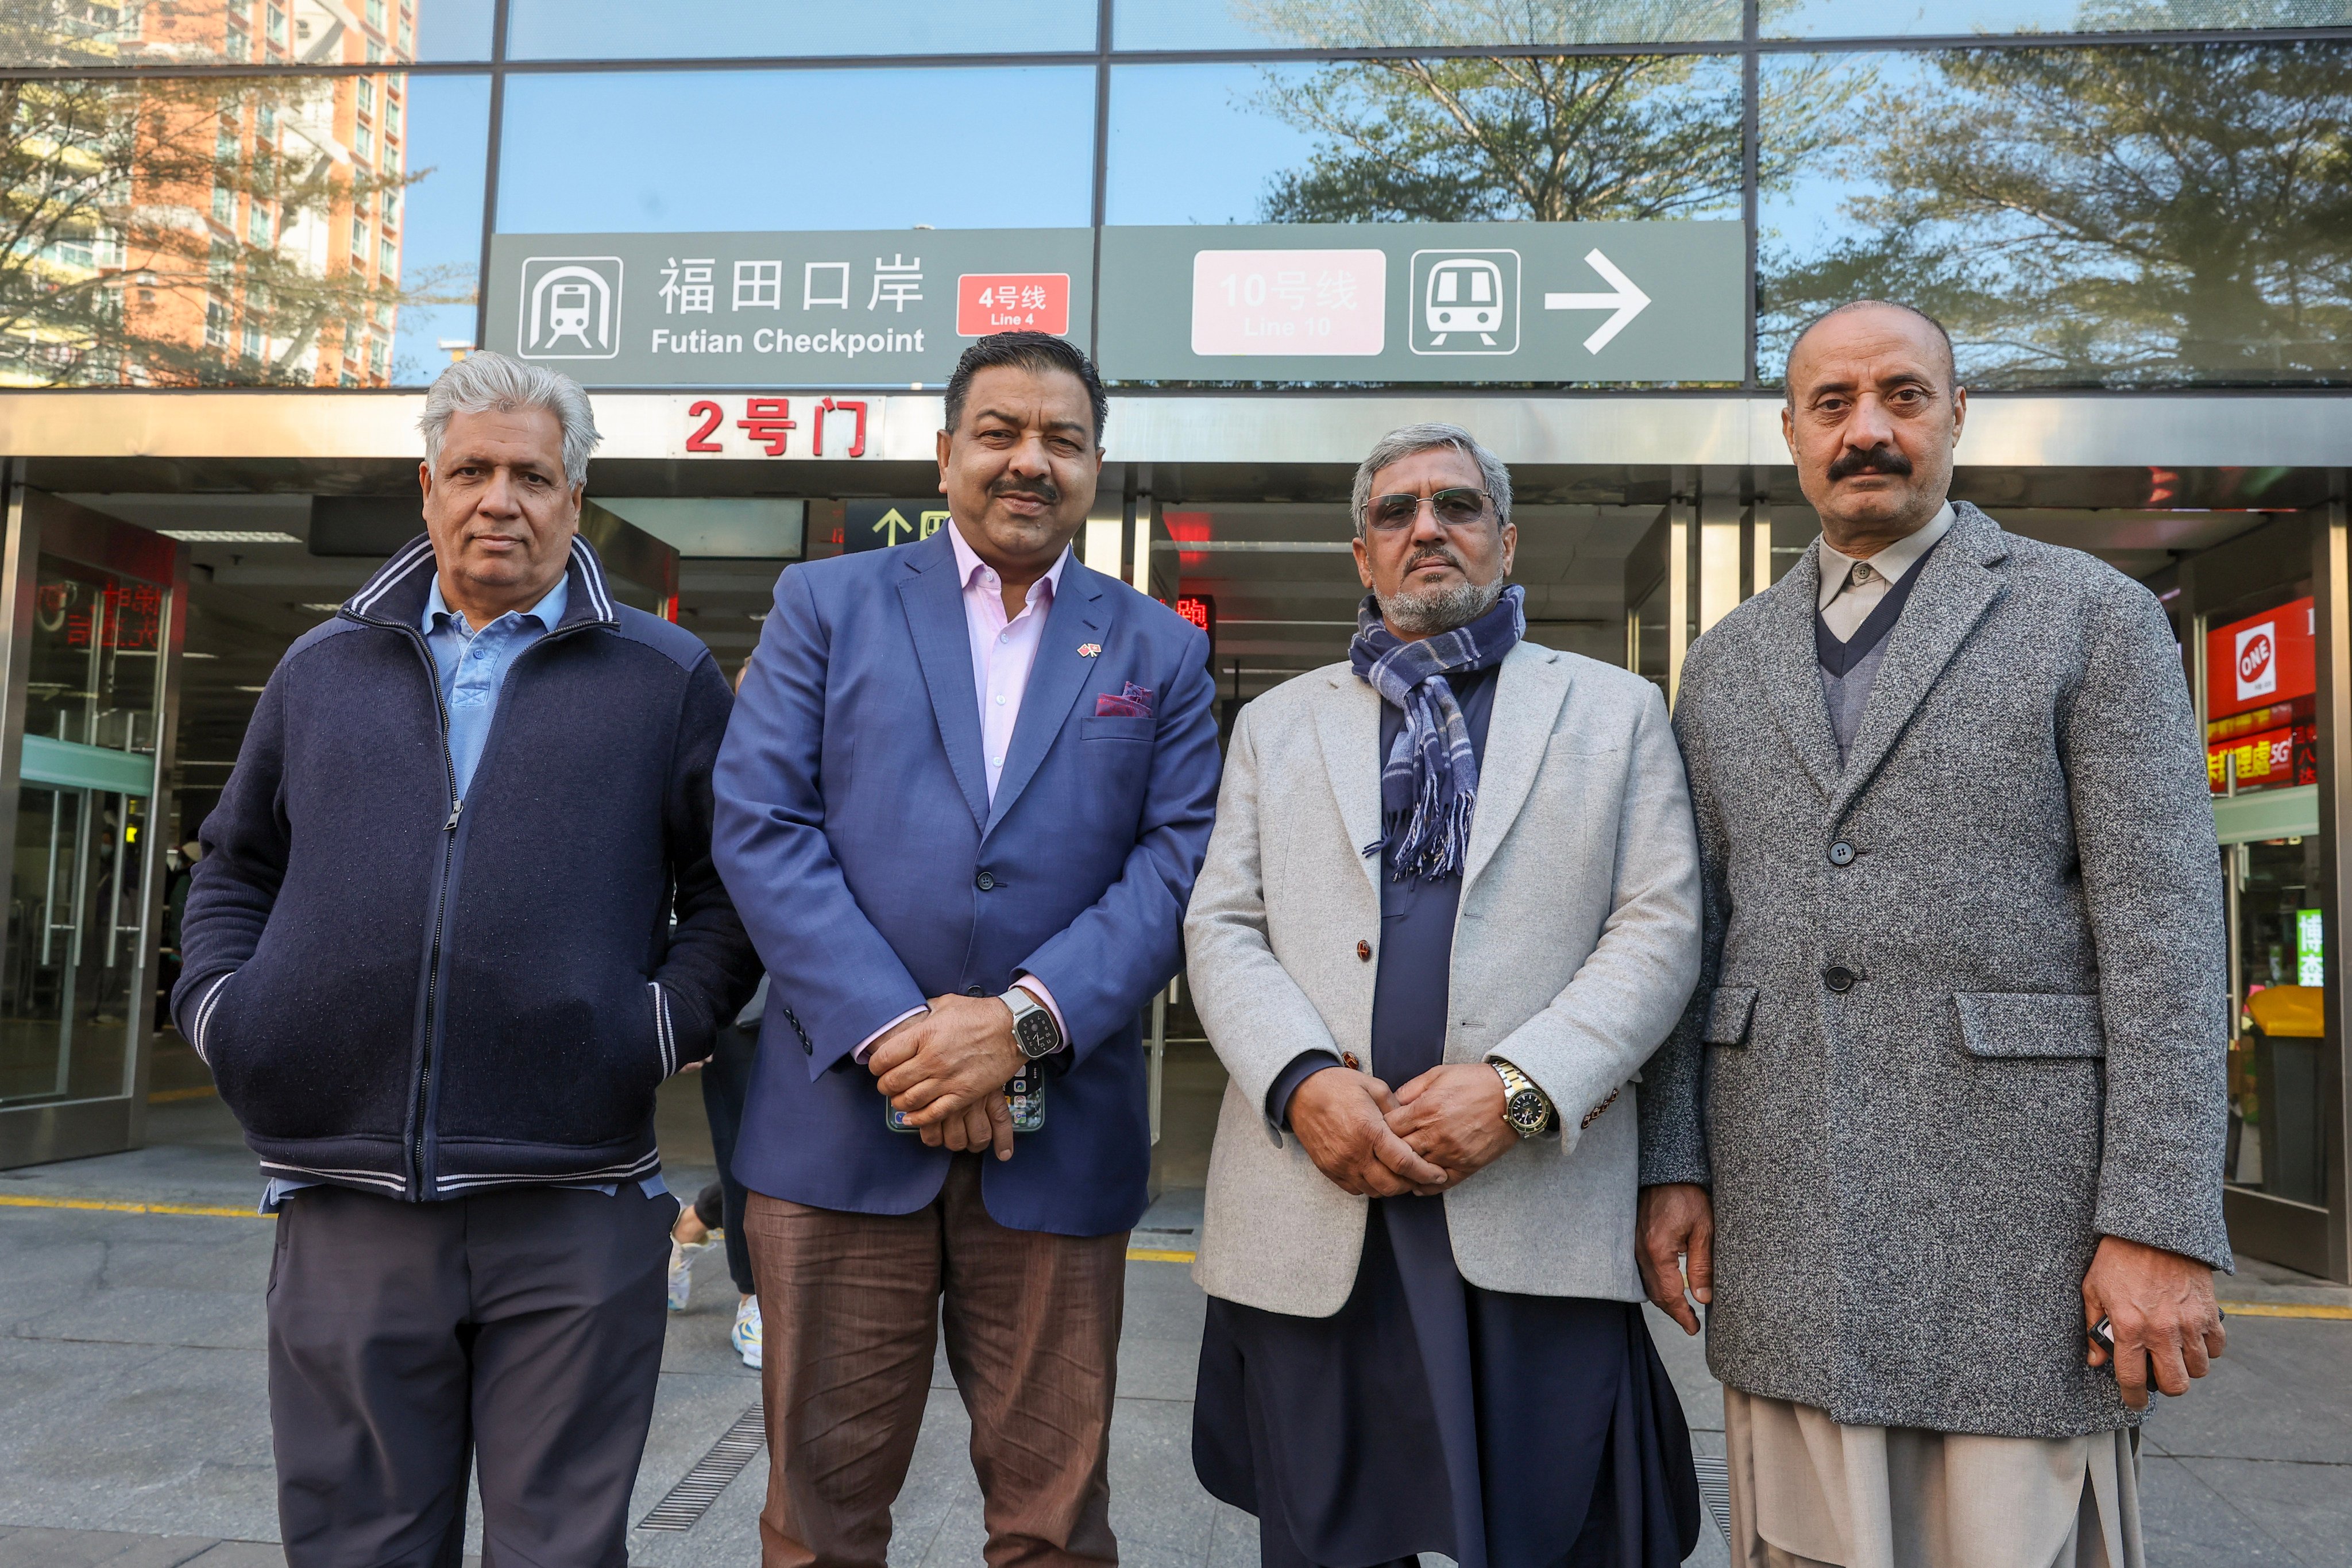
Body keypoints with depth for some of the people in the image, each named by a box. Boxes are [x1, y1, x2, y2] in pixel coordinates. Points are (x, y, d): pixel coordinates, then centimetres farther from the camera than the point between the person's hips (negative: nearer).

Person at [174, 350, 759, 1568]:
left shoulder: (664, 679, 6)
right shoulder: (323, 671, 15)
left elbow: (733, 880, 7)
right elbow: (235, 867, 23)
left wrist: (671, 1018, -7)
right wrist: (216, 1004, 8)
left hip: (573, 1214, -2)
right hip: (344, 1208, 3)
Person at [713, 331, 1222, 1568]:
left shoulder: (1160, 654, 10)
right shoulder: (824, 605, 7)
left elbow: (1177, 863, 0)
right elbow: (760, 826, -3)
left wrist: (1024, 1023, -14)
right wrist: (894, 1031, -13)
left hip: (1059, 1135, 1)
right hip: (842, 1120, 0)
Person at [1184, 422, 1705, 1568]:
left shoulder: (1616, 712, 10)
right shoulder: (1277, 723, 15)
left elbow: (1658, 927, 1)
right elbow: (1221, 929, 7)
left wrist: (1520, 1088, -13)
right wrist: (1303, 1082, -11)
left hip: (1537, 1218, -1)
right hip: (1312, 1216, 2)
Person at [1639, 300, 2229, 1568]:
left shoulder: (2093, 618, 2)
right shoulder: (1727, 658, 13)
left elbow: (2163, 930, -5)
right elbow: (1689, 927, 12)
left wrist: (2162, 1223, -11)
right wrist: (1668, 1165, 4)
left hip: (2018, 1207, -3)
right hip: (1784, 1223, 3)